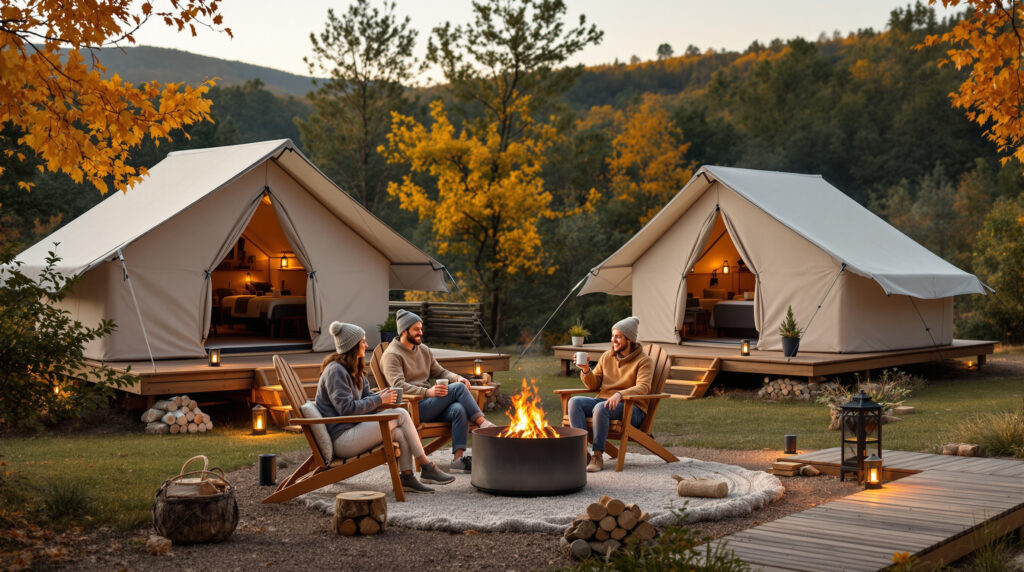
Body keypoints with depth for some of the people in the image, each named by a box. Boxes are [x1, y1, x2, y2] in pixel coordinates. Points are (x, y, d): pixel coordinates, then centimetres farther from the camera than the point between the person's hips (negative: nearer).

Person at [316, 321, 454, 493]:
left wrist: (380, 396, 0)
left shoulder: (353, 369, 18)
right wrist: (379, 400, -15)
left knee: (400, 433, -12)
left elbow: (366, 396, 21)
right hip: (341, 439, -10)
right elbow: (346, 408, -21)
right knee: (401, 415, -15)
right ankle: (427, 467, -7)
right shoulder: (335, 371, -14)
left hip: (353, 429, 10)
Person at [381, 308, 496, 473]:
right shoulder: (392, 354, -4)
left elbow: (440, 372, 25)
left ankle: (458, 459, -33)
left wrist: (457, 378, 1)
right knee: (457, 388, -22)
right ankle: (483, 423, -14)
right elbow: (398, 385, -17)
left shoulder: (424, 350, 21)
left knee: (459, 410, -27)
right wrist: (427, 392, -29)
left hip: (430, 406, 7)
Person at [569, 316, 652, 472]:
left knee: (601, 407, -37)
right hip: (603, 400, 6)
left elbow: (643, 388, -16)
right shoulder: (606, 357, 16)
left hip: (632, 408, -6)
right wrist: (586, 371, -7)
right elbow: (594, 386, 15)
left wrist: (620, 394, -34)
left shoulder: (644, 361, 0)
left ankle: (598, 456, -29)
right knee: (575, 401, -22)